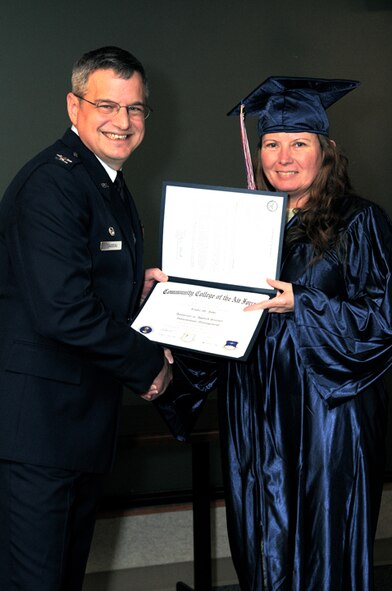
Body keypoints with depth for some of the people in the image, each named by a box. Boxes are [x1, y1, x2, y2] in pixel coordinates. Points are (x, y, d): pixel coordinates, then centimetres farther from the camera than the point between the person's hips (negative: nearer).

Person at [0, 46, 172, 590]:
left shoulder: (113, 191, 15)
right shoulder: (51, 184, -18)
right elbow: (61, 311, -26)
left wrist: (139, 287, 4)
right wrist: (148, 363, -15)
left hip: (86, 418, 10)